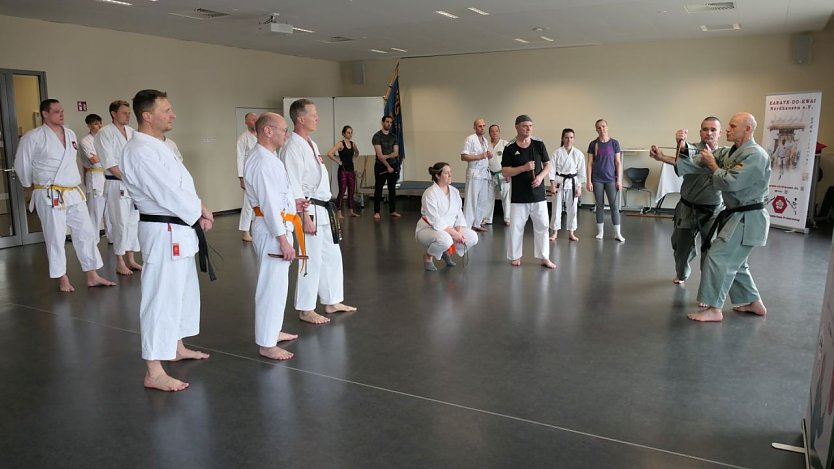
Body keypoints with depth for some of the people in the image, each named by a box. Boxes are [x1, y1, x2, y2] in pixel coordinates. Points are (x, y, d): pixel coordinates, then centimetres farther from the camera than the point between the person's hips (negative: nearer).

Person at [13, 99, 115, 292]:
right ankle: (62, 279, 17)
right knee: (56, 238, 3)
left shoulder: (70, 134, 9)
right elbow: (21, 165, 0)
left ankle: (92, 276, 16)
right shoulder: (33, 137, -9)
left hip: (74, 193, 6)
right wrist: (33, 185, 10)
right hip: (50, 196, -6)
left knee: (86, 232, 7)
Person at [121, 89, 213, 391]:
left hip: (178, 230, 11)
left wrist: (198, 213, 0)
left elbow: (181, 187, 14)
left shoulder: (158, 146, 14)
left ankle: (177, 347, 38)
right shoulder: (141, 151, -19)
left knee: (185, 291, 21)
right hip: (165, 233, -11)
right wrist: (201, 212, -11)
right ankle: (154, 371, 1)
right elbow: (169, 194, -24)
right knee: (162, 297, -7)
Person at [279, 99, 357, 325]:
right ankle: (305, 310, 12)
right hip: (310, 211, -10)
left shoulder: (310, 144, 14)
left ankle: (332, 302, 29)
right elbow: (294, 188, -20)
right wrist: (306, 218, -21)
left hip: (323, 210, 10)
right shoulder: (293, 148, -16)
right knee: (311, 260, -2)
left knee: (332, 256, 16)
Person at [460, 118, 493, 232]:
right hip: (474, 173, -8)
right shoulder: (470, 139, -9)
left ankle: (477, 224, 21)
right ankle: (467, 226, -4)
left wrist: (489, 155, 3)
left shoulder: (485, 140, 15)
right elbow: (463, 157, -15)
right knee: (471, 200, -8)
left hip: (484, 173, 8)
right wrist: (479, 156, -20)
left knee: (483, 200, 11)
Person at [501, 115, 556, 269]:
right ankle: (515, 256, 19)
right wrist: (524, 168, -19)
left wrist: (541, 176, -13)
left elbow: (547, 165, 7)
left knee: (542, 226, 5)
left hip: (538, 193, 2)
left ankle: (544, 257, 16)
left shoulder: (539, 144, 1)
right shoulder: (510, 148, -5)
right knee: (516, 227, 3)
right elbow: (505, 172, -7)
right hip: (519, 195, -2)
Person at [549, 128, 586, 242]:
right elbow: (552, 169, -3)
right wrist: (552, 184, -9)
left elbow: (581, 172, 2)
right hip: (559, 182, -1)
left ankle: (571, 233, 17)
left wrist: (579, 187, -2)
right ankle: (555, 232, 14)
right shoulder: (557, 152, -4)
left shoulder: (578, 154, -1)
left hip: (572, 183, 1)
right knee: (557, 207, 3)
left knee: (572, 208, 5)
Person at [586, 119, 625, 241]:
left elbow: (618, 162, 2)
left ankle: (617, 233, 4)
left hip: (611, 179, 0)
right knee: (600, 205, 8)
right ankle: (600, 232, 17)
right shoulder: (593, 144, 1)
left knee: (614, 205, -1)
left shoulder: (614, 143, 0)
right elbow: (590, 164, 2)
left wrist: (619, 180, -3)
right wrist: (589, 181, -3)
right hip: (597, 180, 1)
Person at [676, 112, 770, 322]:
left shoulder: (755, 155, -20)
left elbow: (730, 183, -27)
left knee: (718, 258, -10)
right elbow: (697, 163, 2)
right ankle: (754, 303, 33)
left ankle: (714, 309, -1)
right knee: (734, 262, 18)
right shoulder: (729, 152, 9)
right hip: (735, 215, 10)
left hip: (747, 219, -10)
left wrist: (712, 165, -11)